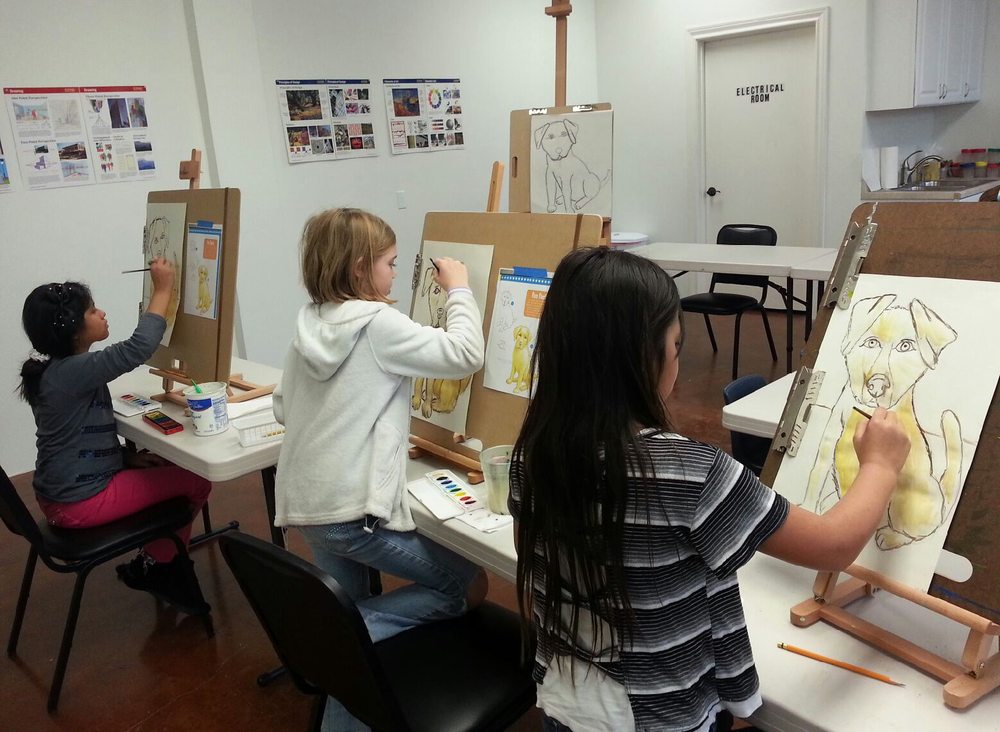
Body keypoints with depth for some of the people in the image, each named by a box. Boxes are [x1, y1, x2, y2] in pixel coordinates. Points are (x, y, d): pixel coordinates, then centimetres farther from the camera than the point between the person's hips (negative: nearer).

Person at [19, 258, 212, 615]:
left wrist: (129, 456, 2)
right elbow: (139, 347, -32)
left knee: (169, 466, 18)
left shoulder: (58, 370, 6)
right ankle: (152, 567, 17)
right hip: (80, 501, -10)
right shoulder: (71, 371, -25)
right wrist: (162, 288, -24)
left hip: (66, 490, 10)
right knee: (197, 481, -4)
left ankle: (158, 561, 23)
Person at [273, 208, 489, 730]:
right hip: (355, 510, -8)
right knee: (468, 586, 7)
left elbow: (282, 408, 16)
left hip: (304, 505, 8)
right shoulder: (379, 325, -14)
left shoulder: (308, 324, 8)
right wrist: (459, 290, -1)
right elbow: (465, 354, -14)